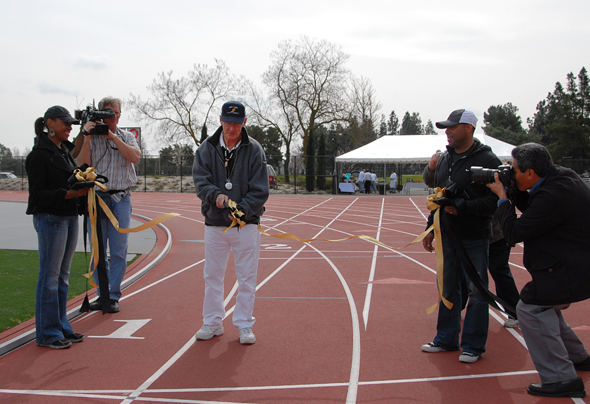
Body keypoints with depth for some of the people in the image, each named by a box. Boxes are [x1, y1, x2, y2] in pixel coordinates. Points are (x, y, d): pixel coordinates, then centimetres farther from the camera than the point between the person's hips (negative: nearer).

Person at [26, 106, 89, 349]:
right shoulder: (39, 154, -10)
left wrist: (83, 187, 2)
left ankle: (61, 327, 23)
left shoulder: (65, 151, 15)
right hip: (49, 218, -9)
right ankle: (47, 333, 6)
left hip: (69, 217, 9)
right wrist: (68, 194, -24)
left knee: (62, 276, 13)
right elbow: (37, 193, -14)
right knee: (50, 276, -3)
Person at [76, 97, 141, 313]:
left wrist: (112, 136, -11)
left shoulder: (126, 136, 10)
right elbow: (82, 165, -6)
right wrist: (86, 138, -12)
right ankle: (102, 294, 15)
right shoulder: (91, 137, 6)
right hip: (96, 197, 0)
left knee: (118, 251, -2)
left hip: (120, 199, 0)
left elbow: (135, 157, -9)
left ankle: (114, 296, 6)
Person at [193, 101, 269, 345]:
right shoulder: (206, 149, 3)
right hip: (214, 223, 2)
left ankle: (244, 325, 16)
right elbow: (200, 181, -5)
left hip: (246, 223, -2)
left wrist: (242, 209, -21)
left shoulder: (254, 150, -2)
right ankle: (212, 323, 23)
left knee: (246, 277, 3)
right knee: (212, 276, 9)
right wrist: (215, 195, -26)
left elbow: (260, 190, -6)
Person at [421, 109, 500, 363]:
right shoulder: (444, 159, 10)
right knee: (449, 289, 14)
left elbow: (496, 200, -17)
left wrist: (463, 207, -21)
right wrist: (431, 229, 17)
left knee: (477, 292, 2)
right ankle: (447, 339, 27)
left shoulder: (487, 160, -11)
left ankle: (473, 345, 14)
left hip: (474, 238, -6)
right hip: (448, 235, 7)